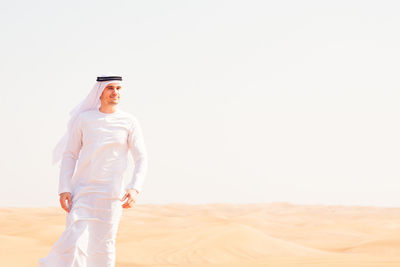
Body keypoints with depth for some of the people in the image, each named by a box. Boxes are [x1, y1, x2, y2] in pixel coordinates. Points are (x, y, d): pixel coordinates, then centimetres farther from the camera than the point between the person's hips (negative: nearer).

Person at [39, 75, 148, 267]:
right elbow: (69, 155, 5)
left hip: (110, 193, 0)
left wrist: (135, 188, -15)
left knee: (103, 247, 1)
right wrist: (64, 190, -6)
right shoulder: (83, 119, 3)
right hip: (81, 191, 0)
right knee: (74, 242, -14)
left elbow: (141, 159, 1)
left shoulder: (129, 122, 2)